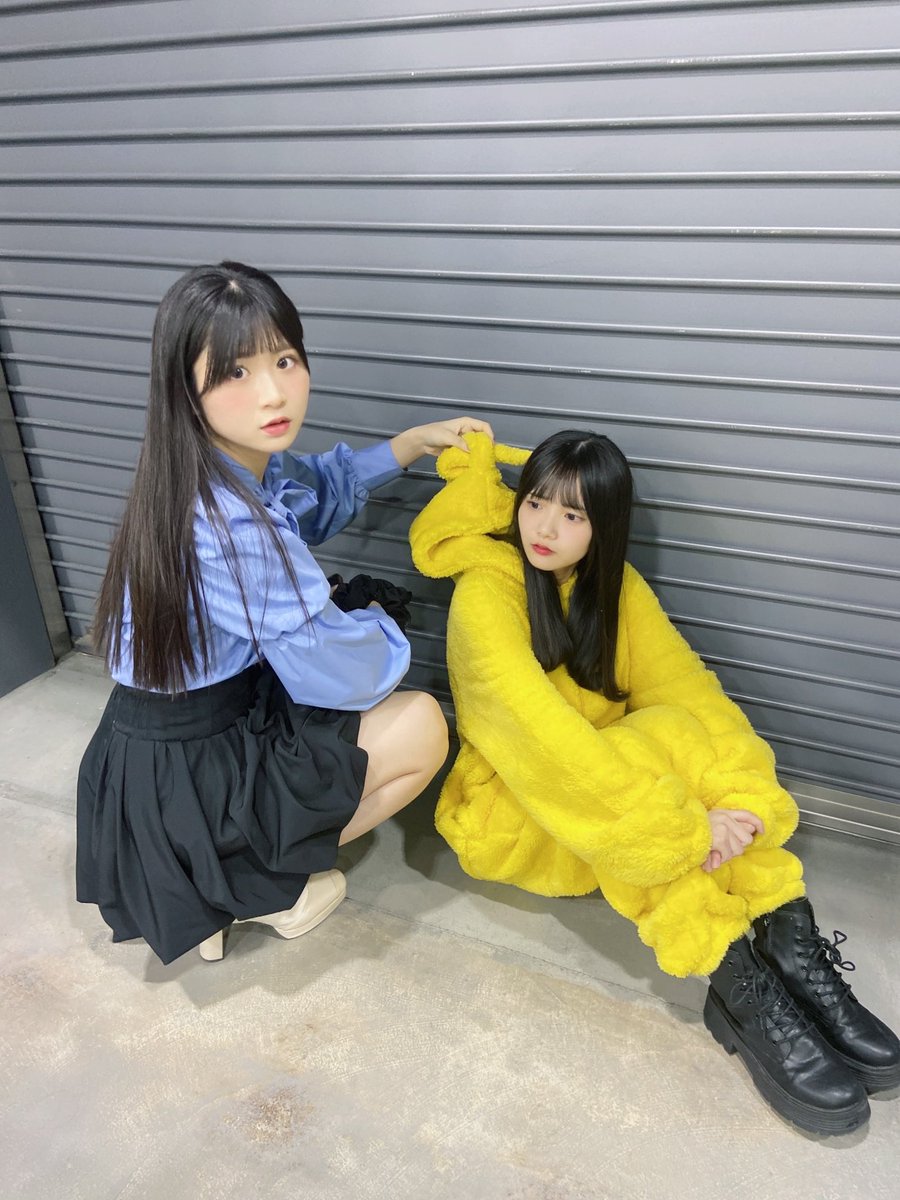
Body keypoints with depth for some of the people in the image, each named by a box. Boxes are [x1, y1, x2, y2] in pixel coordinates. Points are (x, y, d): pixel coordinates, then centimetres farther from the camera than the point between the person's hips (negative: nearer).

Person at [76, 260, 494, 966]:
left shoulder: (242, 466, -4)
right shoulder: (232, 525, -32)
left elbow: (320, 489, 19)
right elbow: (337, 672, -23)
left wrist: (412, 445, 10)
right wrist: (386, 632, -1)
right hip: (182, 781, -8)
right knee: (421, 725, -5)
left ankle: (213, 875, 20)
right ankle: (262, 887, 7)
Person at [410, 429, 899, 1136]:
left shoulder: (615, 585, 0)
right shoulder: (484, 594, -19)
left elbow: (686, 687, -13)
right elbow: (540, 734, -31)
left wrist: (741, 796, -31)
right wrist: (684, 824, -37)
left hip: (606, 775, 5)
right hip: (513, 809, -5)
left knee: (682, 729, -26)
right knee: (667, 737, -31)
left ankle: (792, 950, -26)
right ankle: (741, 988, -32)